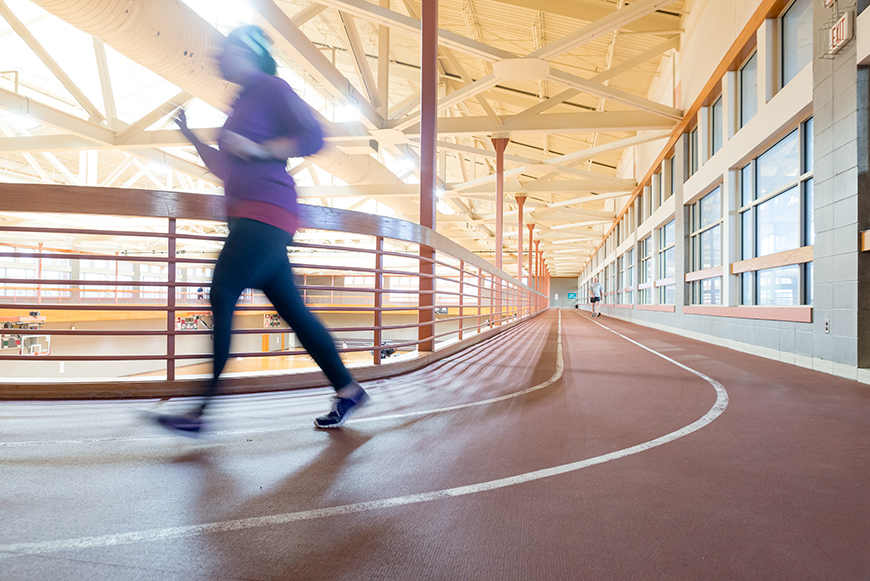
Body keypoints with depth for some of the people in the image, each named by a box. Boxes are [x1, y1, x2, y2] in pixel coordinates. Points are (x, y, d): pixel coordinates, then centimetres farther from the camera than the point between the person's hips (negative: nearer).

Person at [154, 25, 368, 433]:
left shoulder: (271, 88, 1)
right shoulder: (242, 102, 27)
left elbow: (312, 136, -11)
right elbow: (228, 171, 29)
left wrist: (259, 149, -15)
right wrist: (192, 137, 21)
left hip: (266, 212, -9)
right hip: (248, 217, 9)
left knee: (220, 299, -14)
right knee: (292, 311, 6)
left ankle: (197, 410, -8)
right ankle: (347, 390, 14)